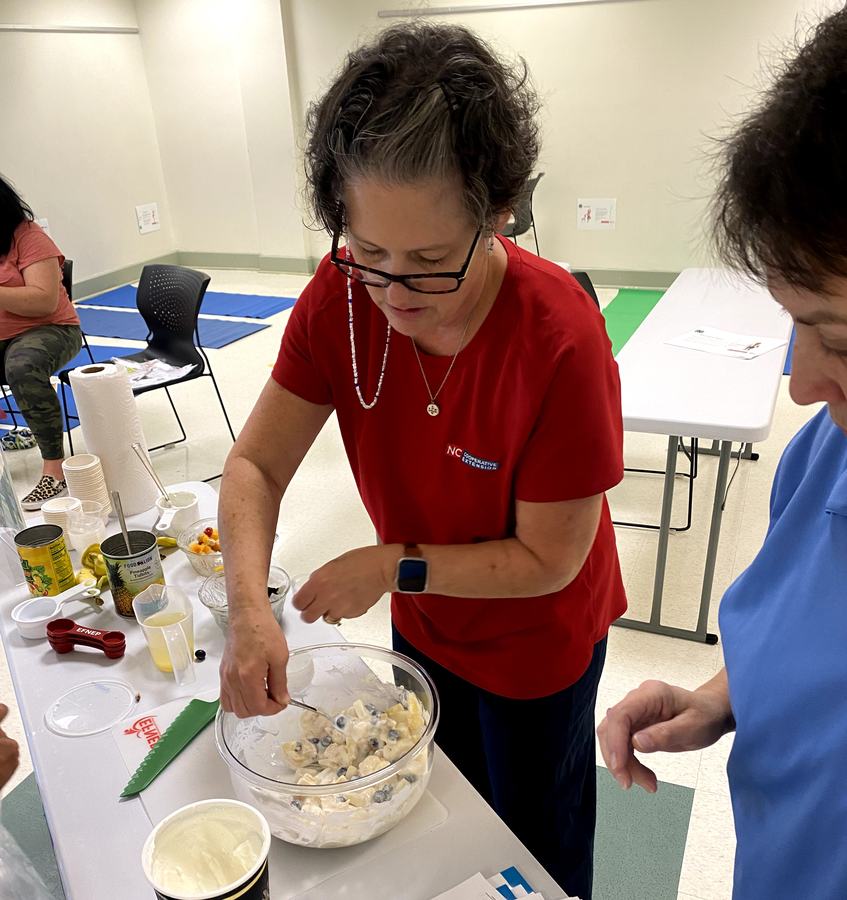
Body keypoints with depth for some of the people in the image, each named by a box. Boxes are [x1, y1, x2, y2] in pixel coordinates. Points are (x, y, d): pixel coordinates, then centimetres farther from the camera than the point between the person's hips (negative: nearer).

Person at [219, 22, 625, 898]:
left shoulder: (559, 339, -34)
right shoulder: (342, 296, -20)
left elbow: (548, 561, -24)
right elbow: (256, 464, -15)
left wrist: (393, 565, -26)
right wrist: (249, 606, -30)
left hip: (534, 643, -4)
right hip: (422, 627, 5)